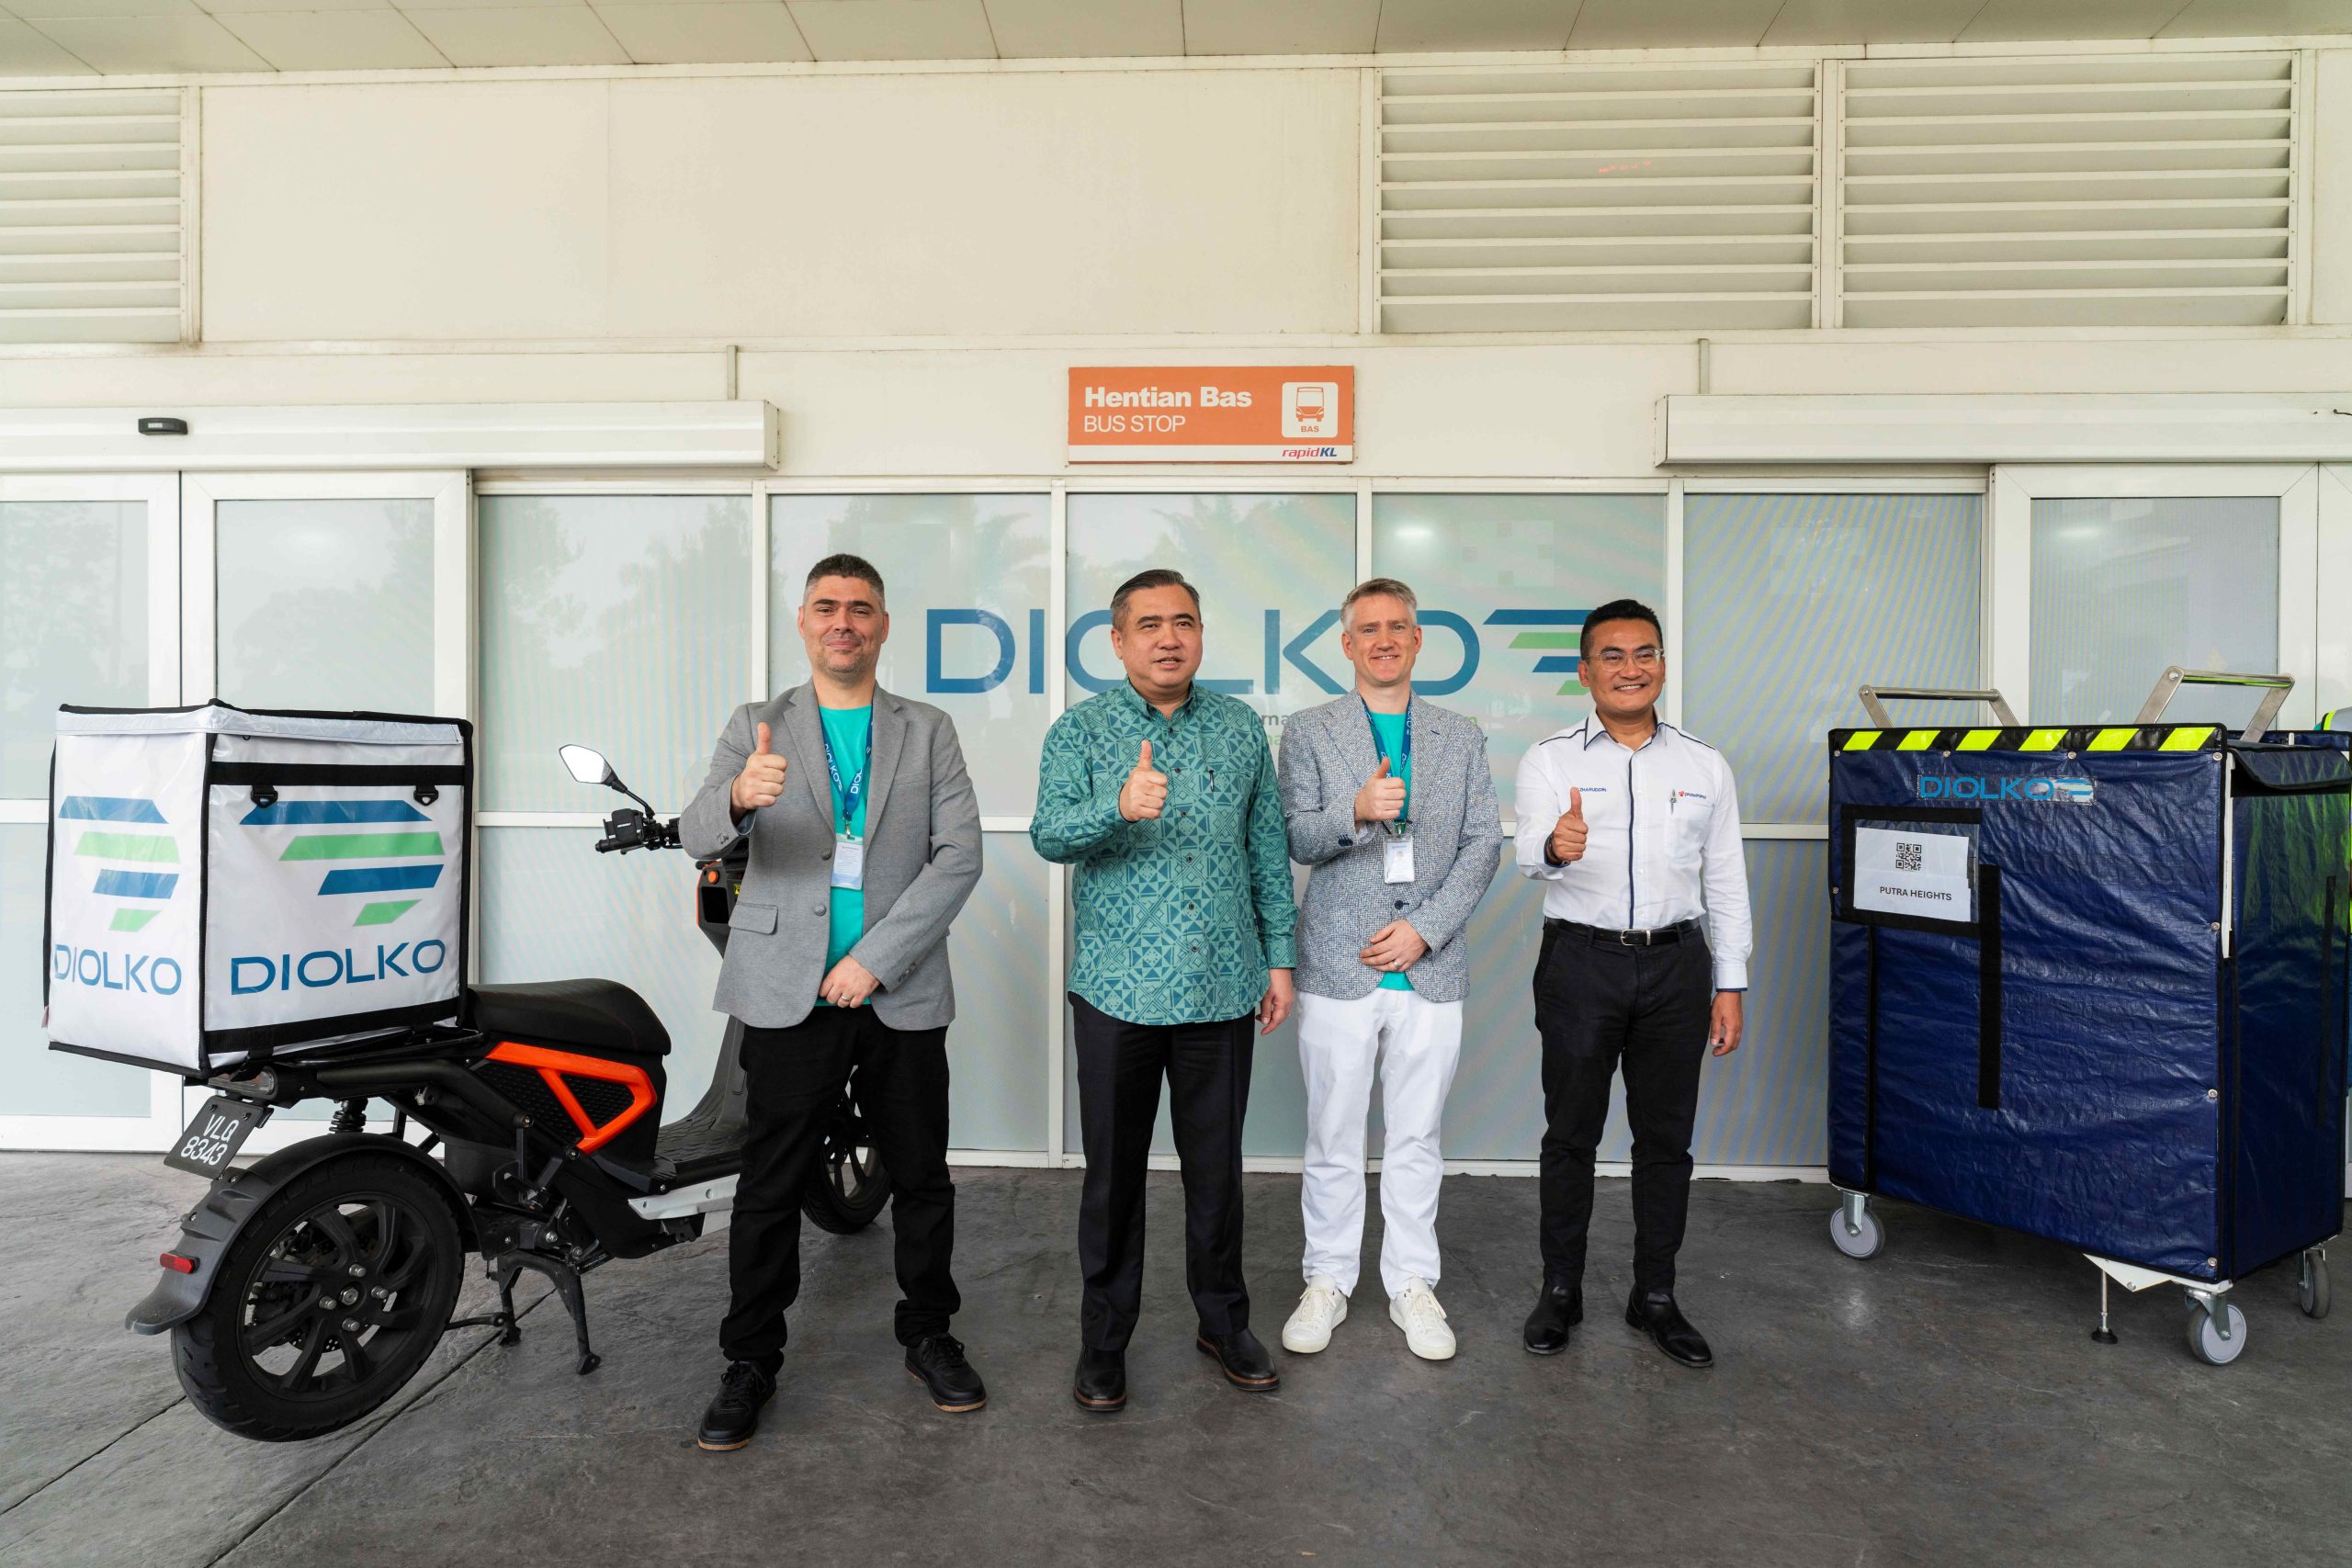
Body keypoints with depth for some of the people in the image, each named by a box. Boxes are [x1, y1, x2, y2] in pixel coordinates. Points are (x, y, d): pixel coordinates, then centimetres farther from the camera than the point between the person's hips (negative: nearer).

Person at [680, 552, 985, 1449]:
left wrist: (875, 960, -11)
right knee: (770, 1187, 7)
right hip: (789, 996, -1)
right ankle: (750, 1362, 26)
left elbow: (959, 857, -3)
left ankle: (928, 1338, 32)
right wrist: (739, 796, -33)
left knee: (922, 1179, 11)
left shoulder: (929, 732, 6)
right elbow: (697, 837, -9)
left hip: (900, 996, 1)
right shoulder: (756, 729, 6)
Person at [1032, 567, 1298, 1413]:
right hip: (1119, 988, -2)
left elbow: (1268, 849, 10)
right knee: (1114, 1170, 10)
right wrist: (1119, 807, -35)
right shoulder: (1079, 730, -1)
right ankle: (1104, 1337, 28)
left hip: (1222, 987, 2)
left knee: (1217, 1166, 14)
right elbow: (1049, 835, -15)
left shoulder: (1240, 727, 7)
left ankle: (1224, 1321, 34)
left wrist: (1279, 956, 7)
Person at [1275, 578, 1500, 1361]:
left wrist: (1424, 927, -9)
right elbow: (1297, 840, -4)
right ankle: (1327, 1281, 26)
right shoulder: (1309, 730, 3)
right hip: (1338, 968, -1)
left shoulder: (1462, 735, 9)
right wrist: (1357, 813, -25)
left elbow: (1485, 843, 3)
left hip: (1430, 968, 2)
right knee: (1332, 1141, 9)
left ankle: (1412, 1284, 28)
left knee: (1417, 1140, 12)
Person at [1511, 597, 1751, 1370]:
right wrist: (1555, 847, -42)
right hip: (1581, 962, -2)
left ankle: (1655, 1296, 28)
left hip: (1676, 965, 3)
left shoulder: (1705, 766, 8)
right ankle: (1560, 1290, 24)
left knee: (1666, 1138, 11)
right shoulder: (1549, 761, -1)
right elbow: (1528, 850, -18)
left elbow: (1726, 884, 9)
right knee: (1570, 1134, 8)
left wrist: (1730, 985, 5)